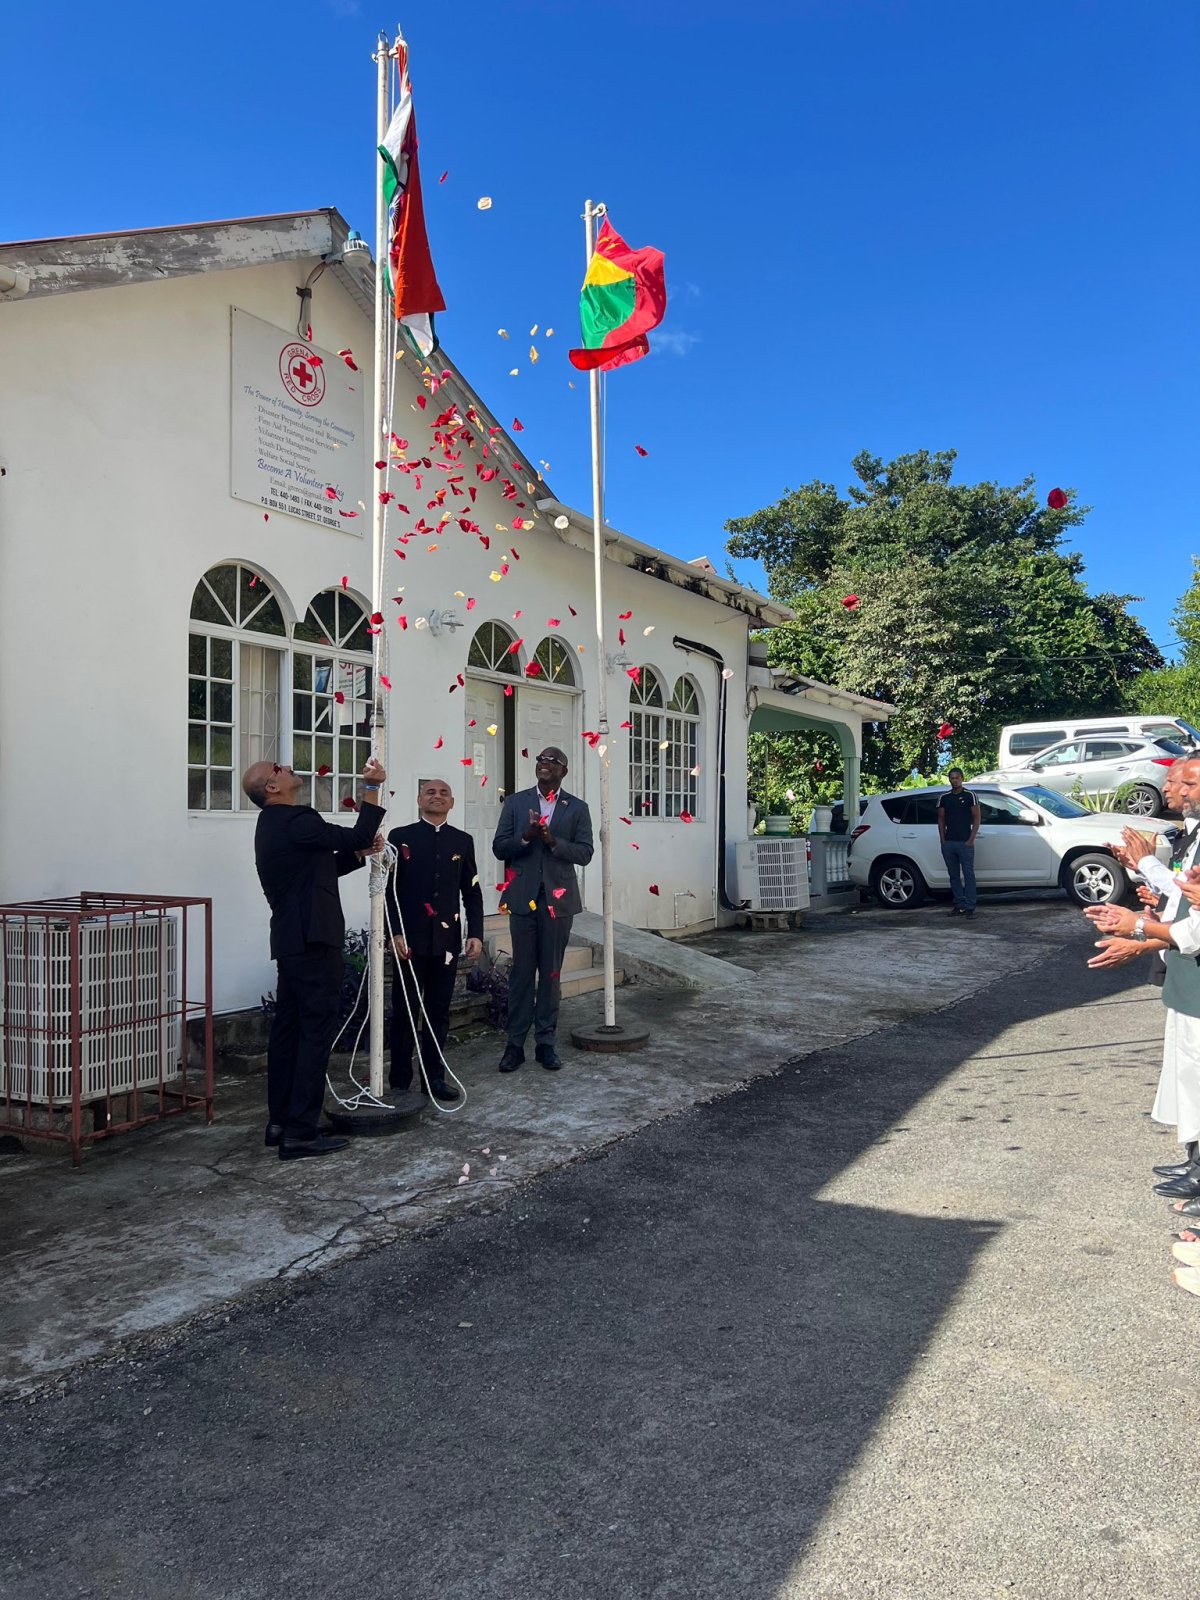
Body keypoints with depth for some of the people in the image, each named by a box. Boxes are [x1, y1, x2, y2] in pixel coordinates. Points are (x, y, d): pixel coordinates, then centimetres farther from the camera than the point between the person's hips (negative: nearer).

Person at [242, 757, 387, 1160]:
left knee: (288, 1028, 12)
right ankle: (301, 1131, -5)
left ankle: (280, 1122, 18)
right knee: (316, 1031, -7)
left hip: (291, 942, 10)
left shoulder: (274, 824, 17)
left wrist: (360, 853, 10)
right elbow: (357, 836, -17)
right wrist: (372, 788, -10)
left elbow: (321, 867, 23)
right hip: (313, 942, -10)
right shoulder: (295, 820, -16)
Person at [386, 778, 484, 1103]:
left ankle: (434, 1077, 19)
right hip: (409, 940, -2)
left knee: (439, 1013, 9)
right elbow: (389, 890, -2)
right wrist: (395, 933, -11)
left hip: (447, 940, 3)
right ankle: (400, 1080, 14)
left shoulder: (463, 841, 10)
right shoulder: (400, 837, 2)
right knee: (405, 1012, 4)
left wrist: (475, 933, 0)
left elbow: (472, 892, 10)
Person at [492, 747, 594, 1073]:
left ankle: (546, 1043, 15)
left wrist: (553, 841, -17)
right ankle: (515, 1044, 9)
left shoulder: (577, 808, 5)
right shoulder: (516, 802, 7)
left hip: (557, 899, 0)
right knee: (521, 972, 2)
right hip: (523, 898, 0)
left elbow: (584, 853, -2)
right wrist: (526, 836, -15)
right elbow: (499, 848, 3)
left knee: (551, 973, 6)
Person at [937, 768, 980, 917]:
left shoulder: (970, 796, 0)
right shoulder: (944, 798, 12)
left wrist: (971, 839, -10)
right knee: (954, 876, 7)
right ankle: (959, 905, 13)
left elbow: (976, 819, -2)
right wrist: (943, 840, 4)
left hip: (965, 842, -4)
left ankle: (970, 907, -4)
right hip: (948, 843, 5)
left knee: (968, 875, -5)